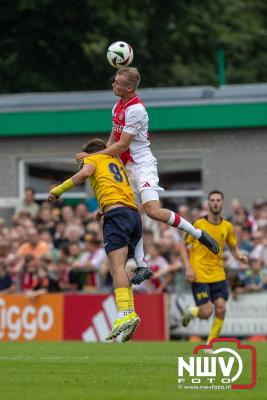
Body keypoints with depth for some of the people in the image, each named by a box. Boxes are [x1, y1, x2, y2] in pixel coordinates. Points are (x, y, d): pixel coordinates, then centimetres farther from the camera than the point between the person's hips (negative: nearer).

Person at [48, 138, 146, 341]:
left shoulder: (93, 159, 14)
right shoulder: (116, 162, 32)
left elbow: (85, 173, -8)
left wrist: (59, 189, -2)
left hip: (117, 214, -7)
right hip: (134, 214, 7)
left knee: (117, 267, -19)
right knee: (119, 269, 10)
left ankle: (126, 314, -36)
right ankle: (130, 312, -4)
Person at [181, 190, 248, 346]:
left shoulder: (227, 226, 5)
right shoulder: (199, 224, -5)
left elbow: (234, 248, 15)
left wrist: (240, 256, -8)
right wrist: (188, 268, -10)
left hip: (218, 275, 3)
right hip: (200, 275, -3)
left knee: (221, 309, -10)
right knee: (206, 312, -10)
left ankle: (210, 343, 8)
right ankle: (191, 312, 27)